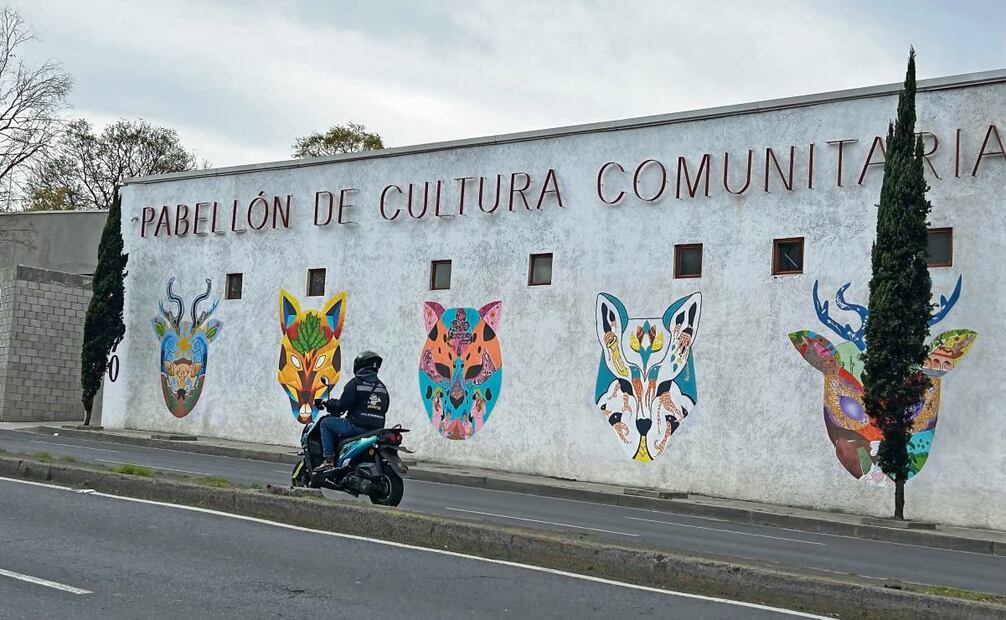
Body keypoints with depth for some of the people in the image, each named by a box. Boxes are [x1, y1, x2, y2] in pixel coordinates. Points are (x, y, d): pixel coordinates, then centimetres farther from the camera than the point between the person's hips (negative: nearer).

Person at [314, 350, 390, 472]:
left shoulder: (355, 383, -7)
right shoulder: (382, 387, 12)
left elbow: (342, 405, -11)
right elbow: (384, 408, 15)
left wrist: (330, 404, 10)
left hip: (356, 426, -7)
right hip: (376, 430, 8)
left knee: (326, 423, 10)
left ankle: (329, 461, 0)